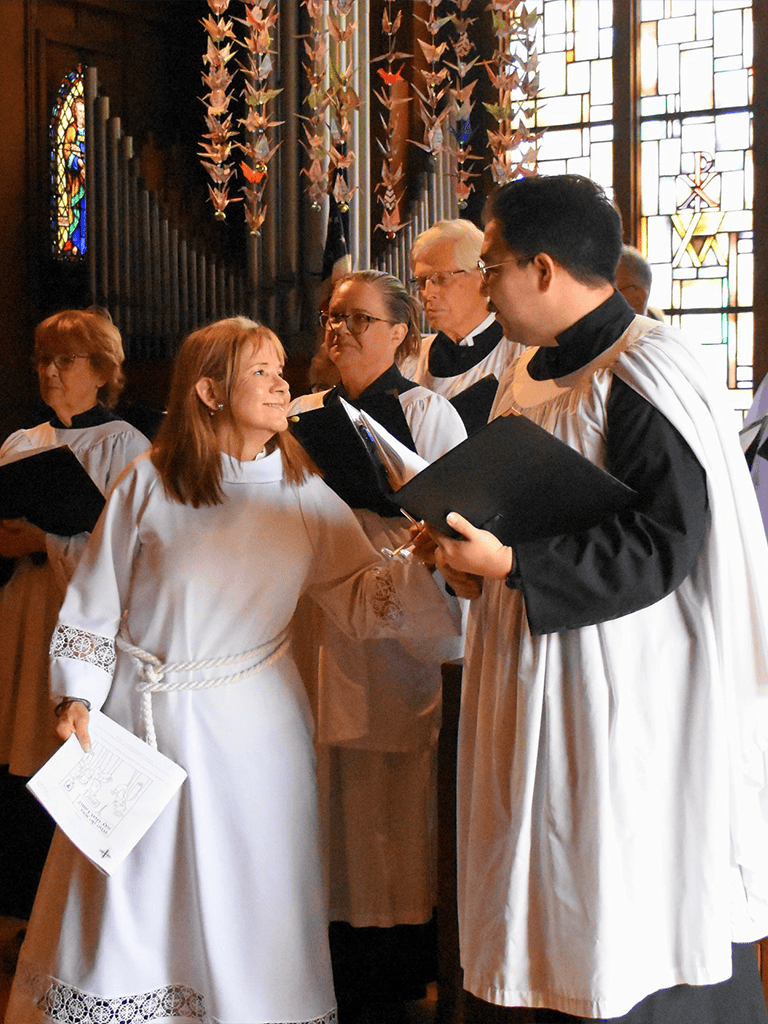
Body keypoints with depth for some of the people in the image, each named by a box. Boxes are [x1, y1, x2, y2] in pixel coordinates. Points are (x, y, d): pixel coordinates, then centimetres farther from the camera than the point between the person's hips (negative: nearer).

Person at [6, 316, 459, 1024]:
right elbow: (96, 595, 2)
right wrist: (76, 697, -3)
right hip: (140, 720, -1)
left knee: (243, 899, 6)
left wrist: (428, 565, -18)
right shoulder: (149, 482, -3)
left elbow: (364, 596, -2)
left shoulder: (305, 494, 2)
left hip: (250, 729, 1)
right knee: (126, 896, 9)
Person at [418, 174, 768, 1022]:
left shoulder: (645, 375, -16)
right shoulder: (529, 379, 12)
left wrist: (510, 566, -24)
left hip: (626, 699, -9)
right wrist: (473, 551, 3)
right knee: (546, 912, 14)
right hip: (533, 684, 9)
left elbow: (662, 546, -22)